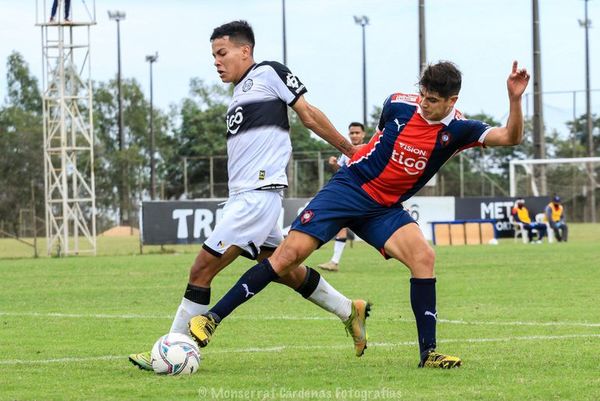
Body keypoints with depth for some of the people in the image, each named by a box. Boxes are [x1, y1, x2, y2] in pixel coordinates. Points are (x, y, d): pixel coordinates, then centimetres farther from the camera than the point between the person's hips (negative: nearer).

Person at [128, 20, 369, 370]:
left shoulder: (269, 73, -4)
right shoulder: (240, 93, 21)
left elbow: (309, 115, -3)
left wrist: (350, 151, 0)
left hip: (258, 194, -9)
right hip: (242, 197, 9)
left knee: (203, 268, -12)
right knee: (286, 270, 16)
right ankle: (350, 311, 29)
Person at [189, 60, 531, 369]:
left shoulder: (457, 129, -9)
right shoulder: (398, 105, -9)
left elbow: (511, 137, -20)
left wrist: (515, 98, -34)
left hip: (386, 209, 2)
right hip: (349, 188, -2)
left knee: (423, 257, -23)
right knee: (290, 254, -14)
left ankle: (428, 353, -14)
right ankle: (212, 318, -9)